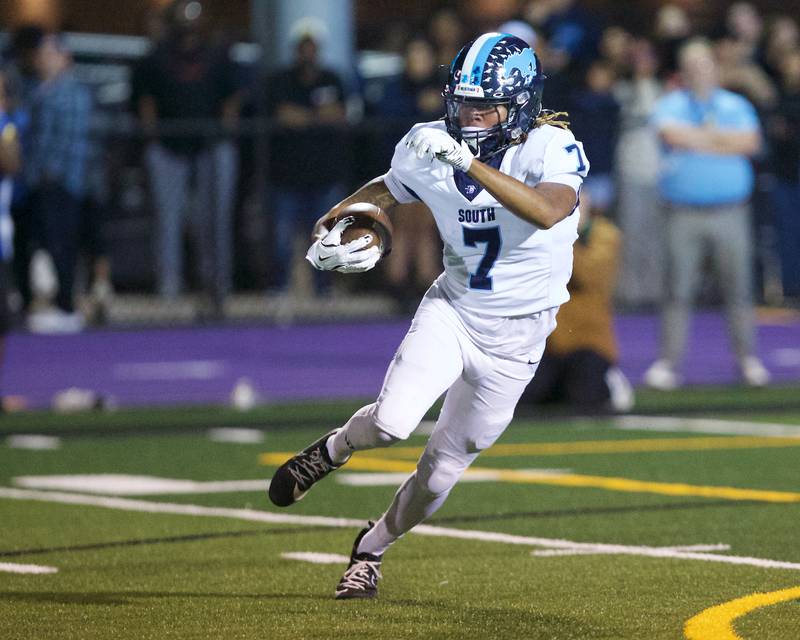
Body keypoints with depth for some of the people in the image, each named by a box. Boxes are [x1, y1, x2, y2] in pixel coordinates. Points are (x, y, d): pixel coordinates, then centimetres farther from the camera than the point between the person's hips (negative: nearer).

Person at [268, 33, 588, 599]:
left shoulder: (552, 148, -20)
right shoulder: (431, 147, -7)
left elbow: (548, 212, -41)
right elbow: (383, 194, 11)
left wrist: (468, 162, -46)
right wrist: (341, 234, -9)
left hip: (514, 336, -2)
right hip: (452, 308, 2)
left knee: (445, 466, 7)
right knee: (393, 422, -23)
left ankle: (371, 549, 33)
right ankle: (335, 449, 12)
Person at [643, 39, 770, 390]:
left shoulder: (735, 105, 12)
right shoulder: (670, 105, 8)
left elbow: (749, 142, -4)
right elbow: (672, 134, -13)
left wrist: (698, 139, -5)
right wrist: (720, 138, -4)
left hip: (730, 212, 1)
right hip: (684, 212, -1)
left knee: (739, 288, 0)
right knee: (678, 291, -3)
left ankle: (748, 360, 8)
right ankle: (668, 363, 0)